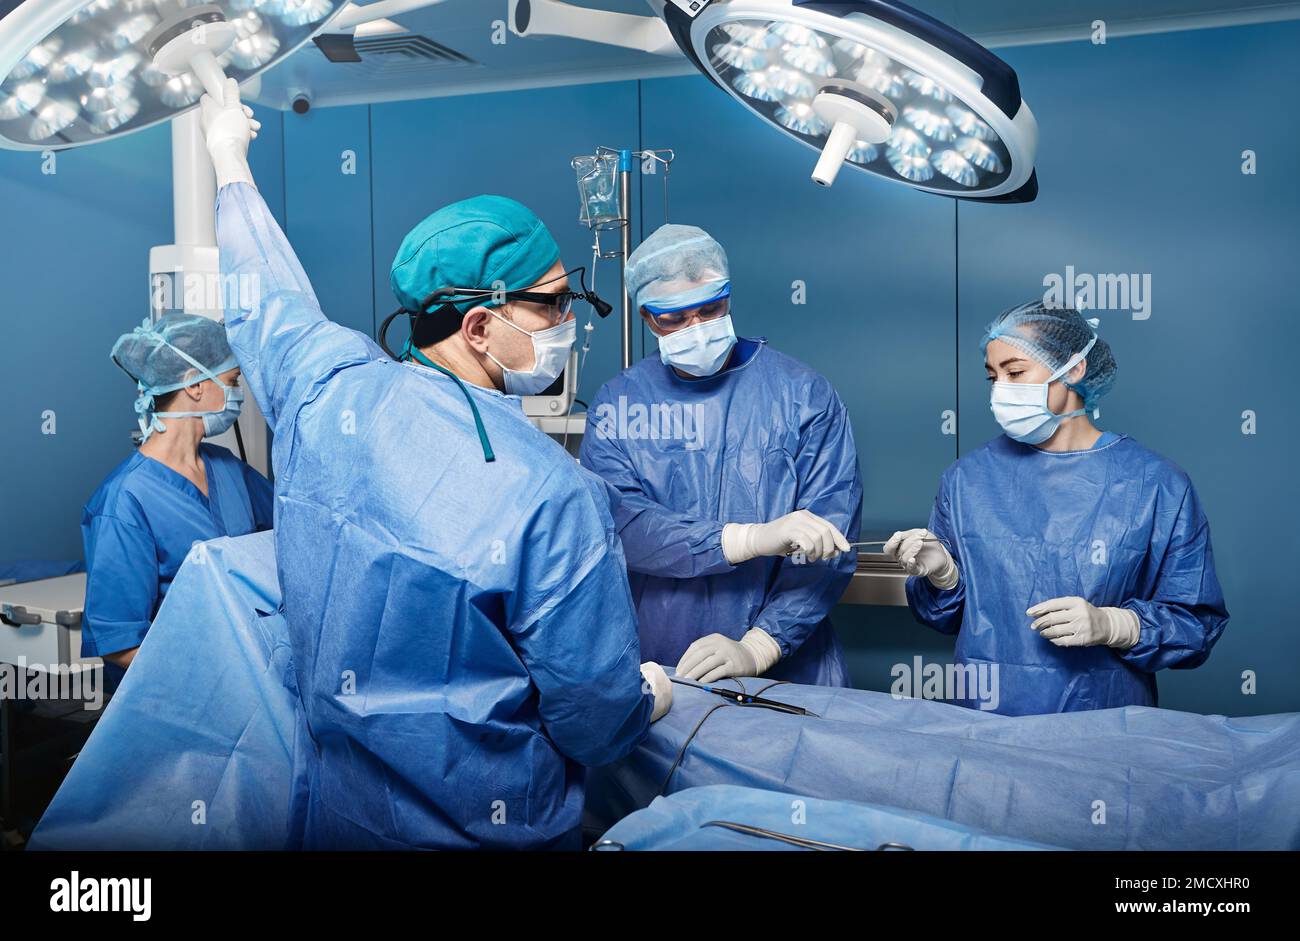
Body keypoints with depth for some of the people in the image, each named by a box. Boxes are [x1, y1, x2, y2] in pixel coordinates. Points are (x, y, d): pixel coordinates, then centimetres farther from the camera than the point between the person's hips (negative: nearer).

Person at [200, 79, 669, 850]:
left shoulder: (327, 386, -12)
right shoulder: (555, 495, -27)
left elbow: (268, 291, 11)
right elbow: (598, 718, -21)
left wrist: (229, 158, 29)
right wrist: (650, 698, 3)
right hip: (487, 822, -5)